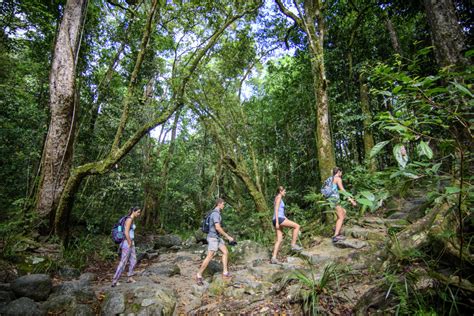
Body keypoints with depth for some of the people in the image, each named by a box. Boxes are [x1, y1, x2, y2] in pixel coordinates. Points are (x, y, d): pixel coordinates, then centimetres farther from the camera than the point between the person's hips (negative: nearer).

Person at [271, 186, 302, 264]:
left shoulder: (279, 199, 23)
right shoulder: (278, 198, -5)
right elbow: (276, 210, -14)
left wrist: (287, 219, 24)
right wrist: (277, 222, -20)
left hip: (279, 219, 10)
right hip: (279, 219, -10)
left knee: (279, 240, 5)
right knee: (297, 226, -5)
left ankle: (273, 258, 2)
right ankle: (293, 245, -3)